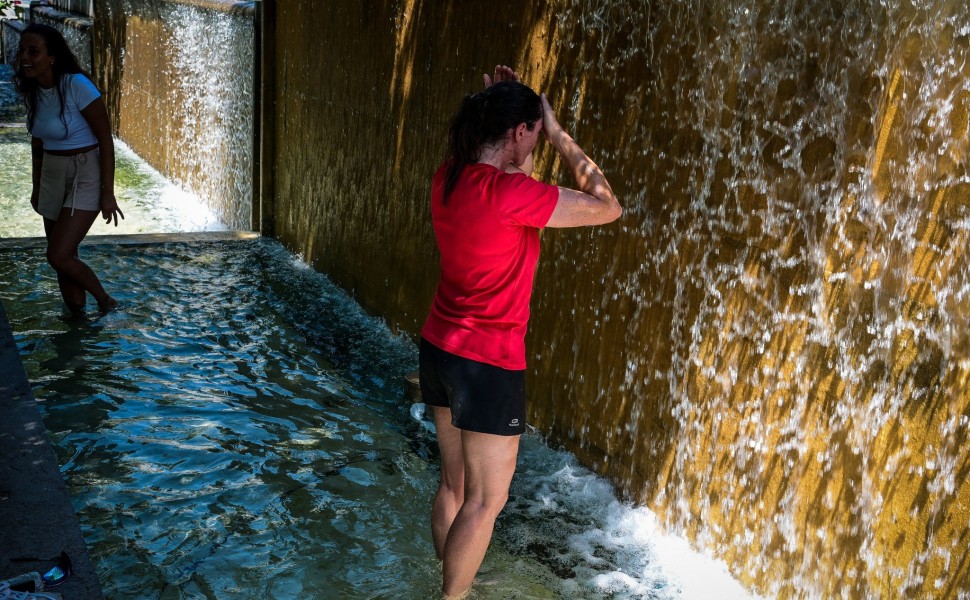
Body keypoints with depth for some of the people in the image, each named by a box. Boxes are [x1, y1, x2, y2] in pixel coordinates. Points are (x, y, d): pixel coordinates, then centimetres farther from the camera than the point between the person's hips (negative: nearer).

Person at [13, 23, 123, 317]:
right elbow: (37, 141, 15)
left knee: (59, 257, -13)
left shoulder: (77, 86, -19)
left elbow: (106, 140, -16)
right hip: (52, 177, 7)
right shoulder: (32, 91, 3)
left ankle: (105, 301, 12)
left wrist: (107, 193, -17)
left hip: (85, 177, -7)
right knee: (63, 257, 10)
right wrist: (37, 188, 19)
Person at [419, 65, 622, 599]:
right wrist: (558, 134, -9)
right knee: (485, 501, 9)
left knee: (454, 484, 22)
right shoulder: (508, 194, -24)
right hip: (488, 364, -9)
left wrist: (505, 104, 10)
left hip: (439, 349, 9)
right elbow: (607, 207, -15)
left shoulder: (449, 177, 0)